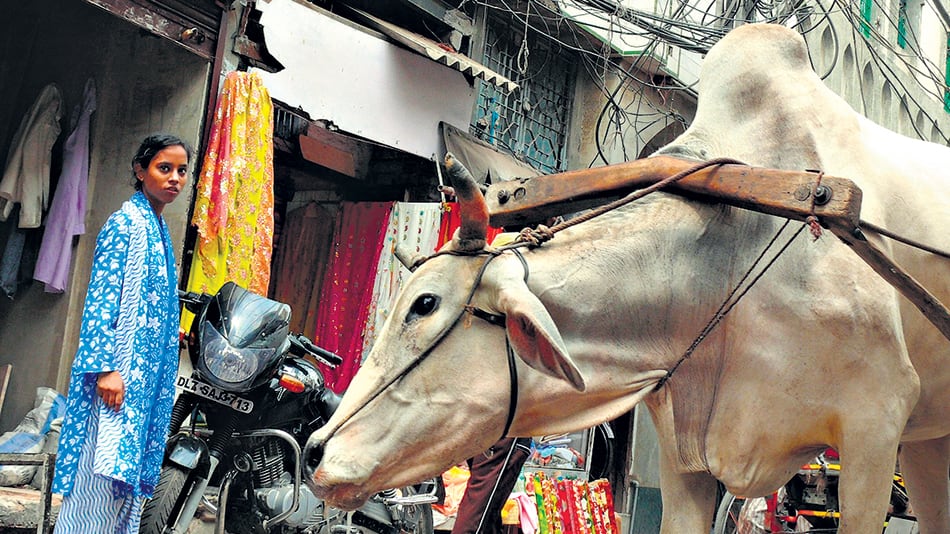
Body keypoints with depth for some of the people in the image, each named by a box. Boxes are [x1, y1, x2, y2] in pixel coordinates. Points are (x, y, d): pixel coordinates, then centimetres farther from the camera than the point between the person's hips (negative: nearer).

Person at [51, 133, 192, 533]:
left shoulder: (158, 229, 17)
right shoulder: (126, 222, -9)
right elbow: (100, 297, -16)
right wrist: (106, 367, -23)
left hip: (145, 375, 9)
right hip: (118, 372, -9)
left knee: (127, 476, 9)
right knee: (101, 477, -10)